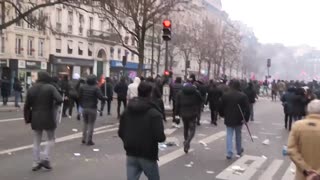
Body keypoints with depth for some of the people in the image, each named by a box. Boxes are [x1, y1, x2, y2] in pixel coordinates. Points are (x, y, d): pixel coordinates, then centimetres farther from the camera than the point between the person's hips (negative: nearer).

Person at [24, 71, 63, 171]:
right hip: (48, 118, -4)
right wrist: (54, 104, -1)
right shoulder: (50, 87, -9)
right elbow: (59, 100, -23)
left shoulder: (31, 89, 5)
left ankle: (36, 163, 15)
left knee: (36, 142, 13)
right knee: (51, 139, 13)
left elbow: (27, 106, 5)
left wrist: (28, 119, 12)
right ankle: (45, 159, 1)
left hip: (36, 119, 4)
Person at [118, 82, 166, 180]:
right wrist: (163, 137, 0)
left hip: (131, 154, 4)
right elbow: (160, 137, -23)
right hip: (148, 155, -4)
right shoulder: (154, 113, -15)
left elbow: (121, 133, 5)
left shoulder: (127, 111, 3)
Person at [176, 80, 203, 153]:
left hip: (184, 114, 2)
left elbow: (177, 104, 0)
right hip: (193, 114, -2)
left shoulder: (180, 93, -1)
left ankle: (186, 142, 27)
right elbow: (200, 103, 0)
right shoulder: (196, 93, -3)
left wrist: (178, 113, 10)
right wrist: (198, 112, 9)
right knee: (192, 129, 1)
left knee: (185, 128, 19)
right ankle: (187, 142, -21)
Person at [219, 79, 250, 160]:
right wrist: (246, 118, -6)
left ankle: (229, 153, -6)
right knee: (238, 135, 17)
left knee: (229, 135, 3)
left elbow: (221, 107, 4)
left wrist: (222, 115, 20)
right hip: (239, 119, 0)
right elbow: (247, 108, -11)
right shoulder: (243, 96, -7)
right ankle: (239, 151, 33)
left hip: (228, 119, 0)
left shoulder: (225, 95, -3)